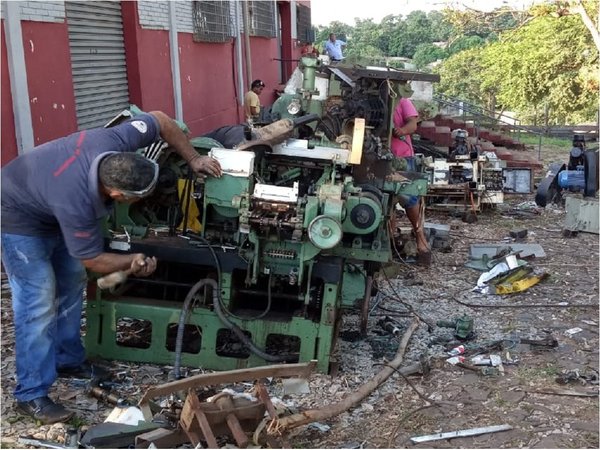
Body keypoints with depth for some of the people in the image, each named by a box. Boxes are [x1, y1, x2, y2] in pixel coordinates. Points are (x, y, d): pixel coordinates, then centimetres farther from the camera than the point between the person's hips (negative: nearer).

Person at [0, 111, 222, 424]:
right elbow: (93, 260, -26)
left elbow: (160, 120, -13)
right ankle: (31, 395, 0)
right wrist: (131, 261, -30)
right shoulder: (76, 203, -43)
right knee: (39, 301, -10)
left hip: (53, 209, 8)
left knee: (71, 282, 13)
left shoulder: (114, 142, -30)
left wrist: (192, 159, -13)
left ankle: (68, 360, 30)